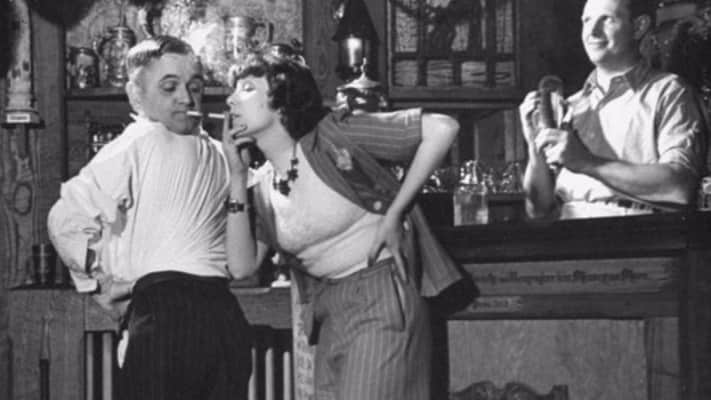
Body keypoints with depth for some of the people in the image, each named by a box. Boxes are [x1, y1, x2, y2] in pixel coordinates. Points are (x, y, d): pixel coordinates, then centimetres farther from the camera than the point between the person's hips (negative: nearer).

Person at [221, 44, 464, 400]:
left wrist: (394, 215, -14)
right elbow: (243, 264, -2)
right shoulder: (262, 187, 7)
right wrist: (237, 177, -4)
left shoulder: (333, 136, -12)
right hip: (327, 313, 7)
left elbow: (442, 128, -17)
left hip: (381, 295, -7)